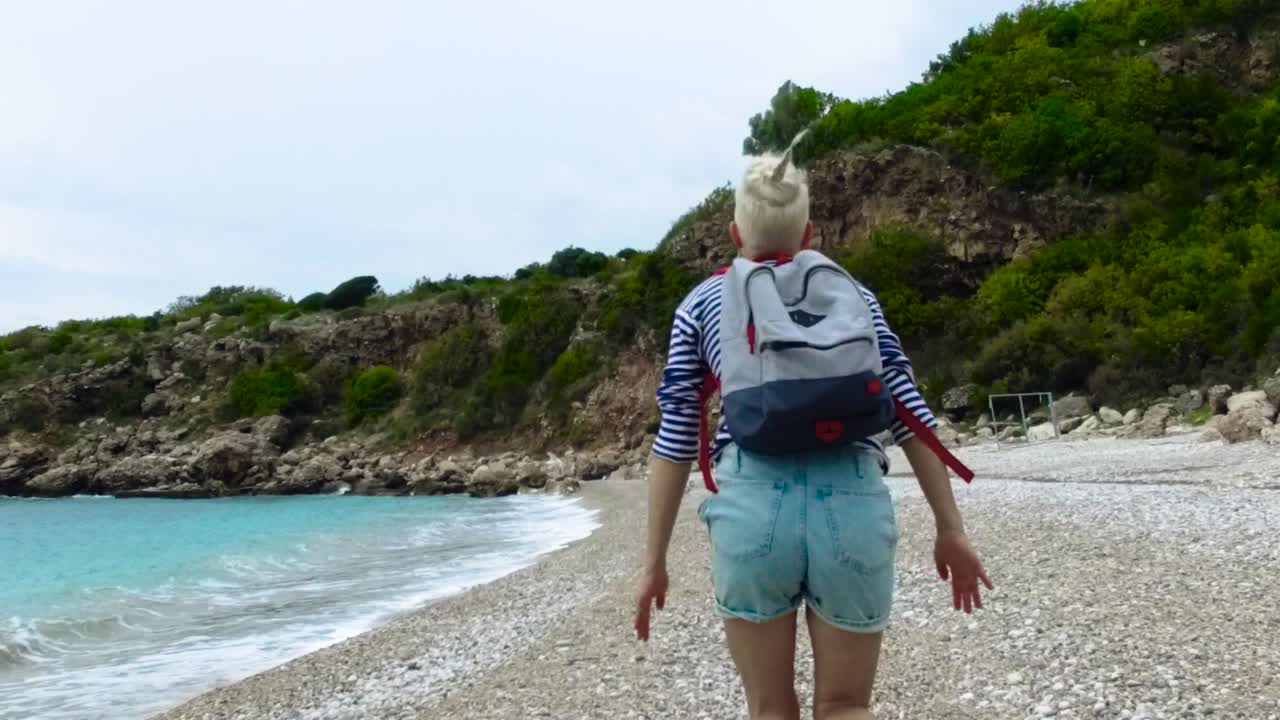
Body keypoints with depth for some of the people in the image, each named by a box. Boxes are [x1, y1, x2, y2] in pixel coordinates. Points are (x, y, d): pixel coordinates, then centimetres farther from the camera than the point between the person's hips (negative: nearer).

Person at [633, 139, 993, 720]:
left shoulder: (702, 304, 14)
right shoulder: (851, 293, 17)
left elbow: (675, 440, 9)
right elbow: (912, 416, 10)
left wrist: (655, 560, 13)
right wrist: (950, 528, 14)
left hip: (754, 503, -1)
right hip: (853, 503, 1)